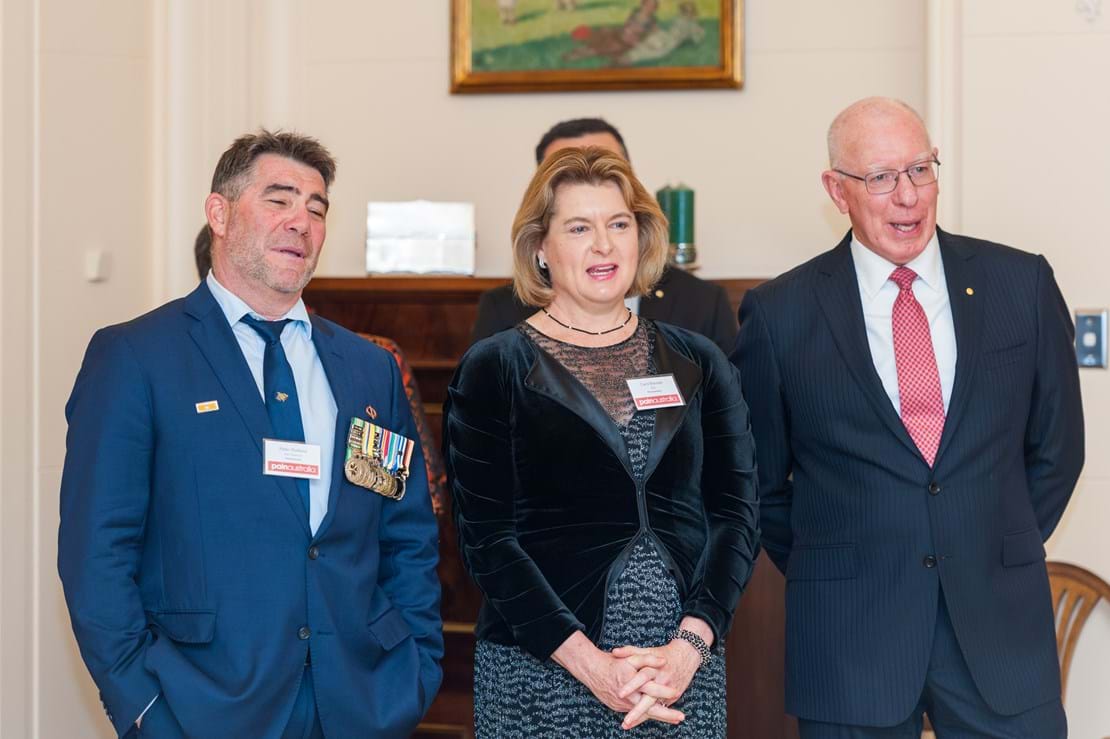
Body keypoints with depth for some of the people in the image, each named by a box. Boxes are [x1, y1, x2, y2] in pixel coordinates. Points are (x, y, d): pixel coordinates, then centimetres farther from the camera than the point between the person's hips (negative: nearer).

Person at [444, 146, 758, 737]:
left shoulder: (698, 364, 8)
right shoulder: (494, 369, 0)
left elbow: (736, 515, 4)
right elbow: (487, 537, -6)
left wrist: (688, 648, -11)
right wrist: (590, 664, -15)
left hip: (685, 669, 3)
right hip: (542, 677, -2)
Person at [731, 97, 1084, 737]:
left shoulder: (1022, 284, 3)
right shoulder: (780, 314, -1)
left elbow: (1056, 445, 11)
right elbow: (759, 480, 8)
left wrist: (1005, 555, 9)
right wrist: (822, 574, 6)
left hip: (1002, 619, 1)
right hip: (847, 637, -1)